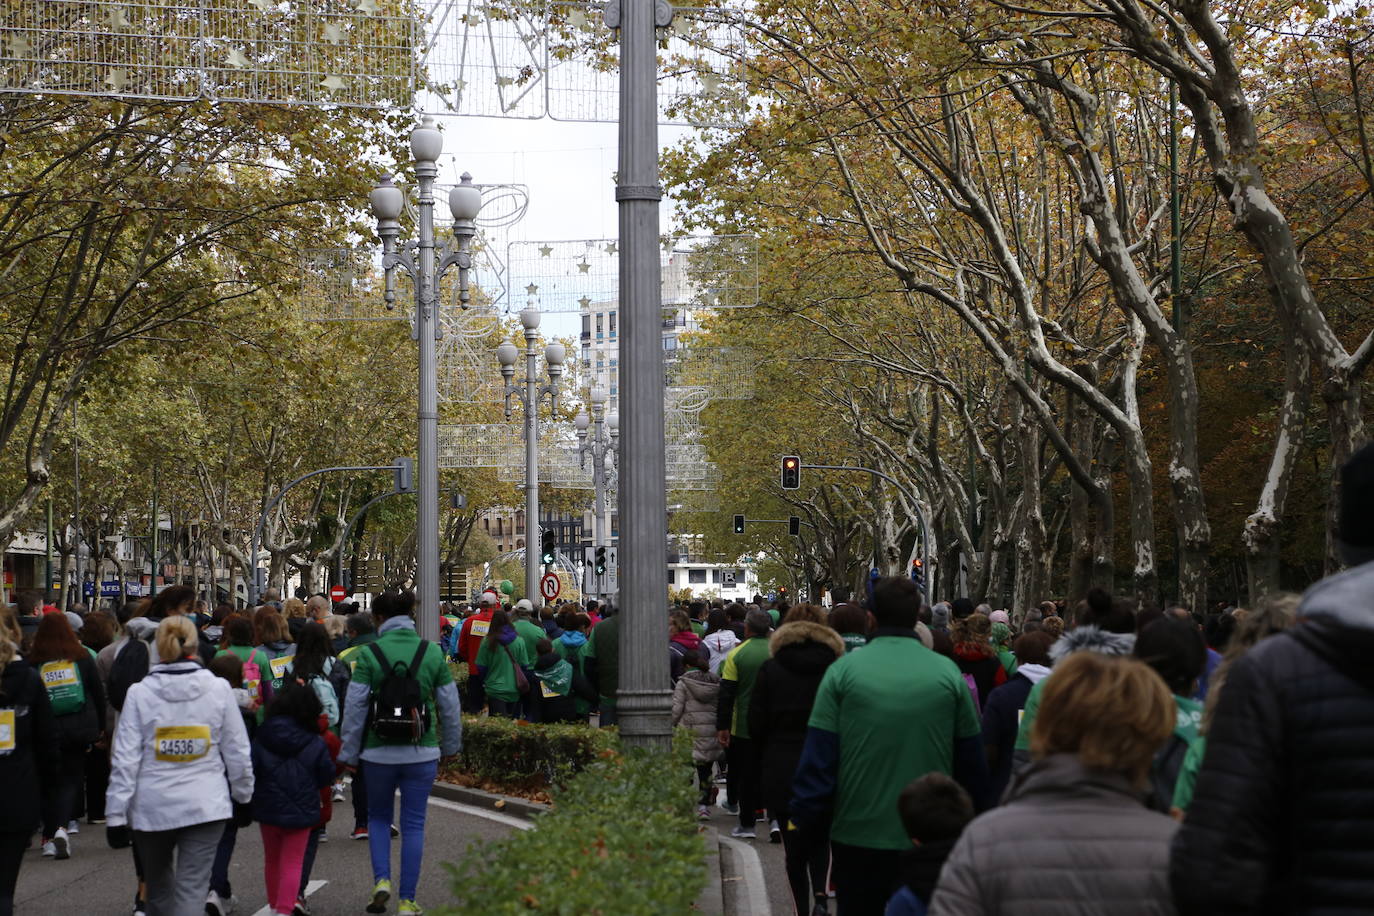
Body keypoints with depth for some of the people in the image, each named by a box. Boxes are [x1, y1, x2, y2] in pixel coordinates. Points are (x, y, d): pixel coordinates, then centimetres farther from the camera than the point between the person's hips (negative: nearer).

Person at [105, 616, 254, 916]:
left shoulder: (139, 693, -5)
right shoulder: (218, 689, -3)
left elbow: (125, 760, -6)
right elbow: (237, 752, 3)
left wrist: (115, 815, -2)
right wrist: (244, 796, 17)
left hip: (152, 807, 1)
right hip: (205, 807, -1)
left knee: (158, 889, 19)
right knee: (192, 891, -2)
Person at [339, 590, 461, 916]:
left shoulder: (369, 654, -8)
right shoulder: (432, 652, -2)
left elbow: (354, 708, -6)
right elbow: (449, 705, 5)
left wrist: (349, 753, 4)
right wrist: (451, 745, 19)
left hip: (380, 753, -1)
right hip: (422, 753, 1)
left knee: (378, 817, 19)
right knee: (413, 824, 8)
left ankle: (381, 880, 2)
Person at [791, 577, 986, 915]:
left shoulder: (843, 671, -8)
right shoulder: (948, 673, -4)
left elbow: (817, 759, -8)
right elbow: (972, 763, 1)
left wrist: (808, 821, 2)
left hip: (858, 835, -1)